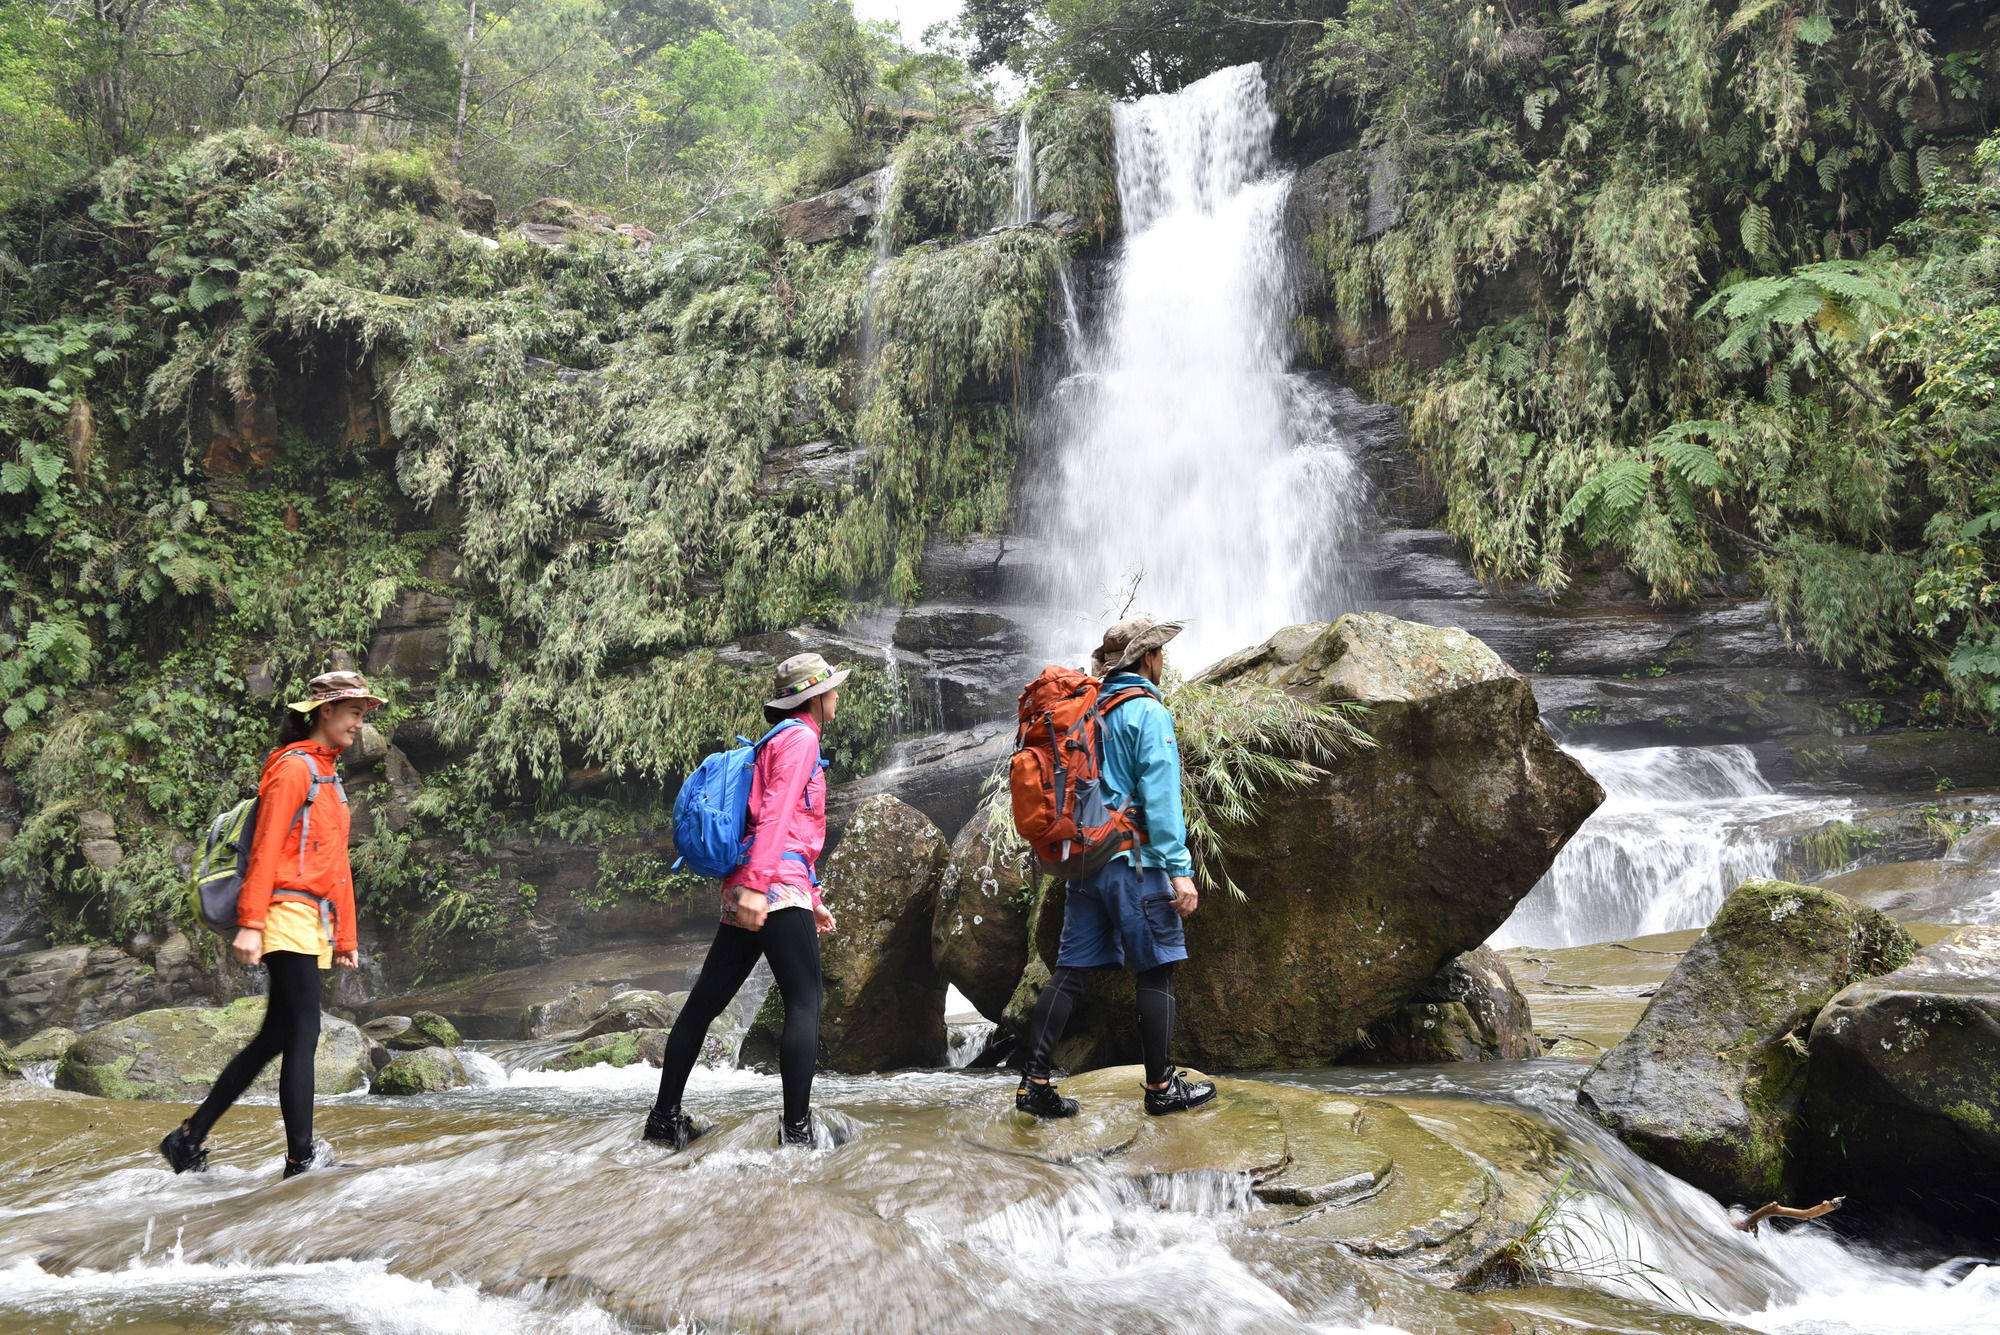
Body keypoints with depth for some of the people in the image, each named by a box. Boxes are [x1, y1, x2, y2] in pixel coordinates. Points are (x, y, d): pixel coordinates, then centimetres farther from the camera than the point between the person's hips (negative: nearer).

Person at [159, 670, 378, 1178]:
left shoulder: (329, 777, 23)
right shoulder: (294, 767, -5)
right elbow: (266, 848, -14)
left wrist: (346, 936, 20)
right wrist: (251, 923, -21)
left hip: (315, 925, 9)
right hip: (290, 915, -9)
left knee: (275, 1038, 11)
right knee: (302, 1035, -11)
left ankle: (189, 1139, 20)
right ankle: (300, 1161, -10)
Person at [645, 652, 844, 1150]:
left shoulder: (784, 741, 27)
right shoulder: (799, 738, -3)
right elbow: (775, 813, -16)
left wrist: (813, 899, 31)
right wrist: (757, 883, -25)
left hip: (748, 897, 10)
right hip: (777, 890, -10)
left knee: (705, 1002, 11)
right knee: (805, 1005, -9)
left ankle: (665, 1117, 17)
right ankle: (797, 1127, -13)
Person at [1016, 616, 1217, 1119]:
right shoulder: (1148, 712, -8)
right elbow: (1160, 796, -15)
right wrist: (1180, 869, -17)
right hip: (1133, 857, -7)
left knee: (1070, 969, 7)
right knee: (1156, 970, 3)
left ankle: (1034, 1079, 4)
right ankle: (1161, 1086, 9)